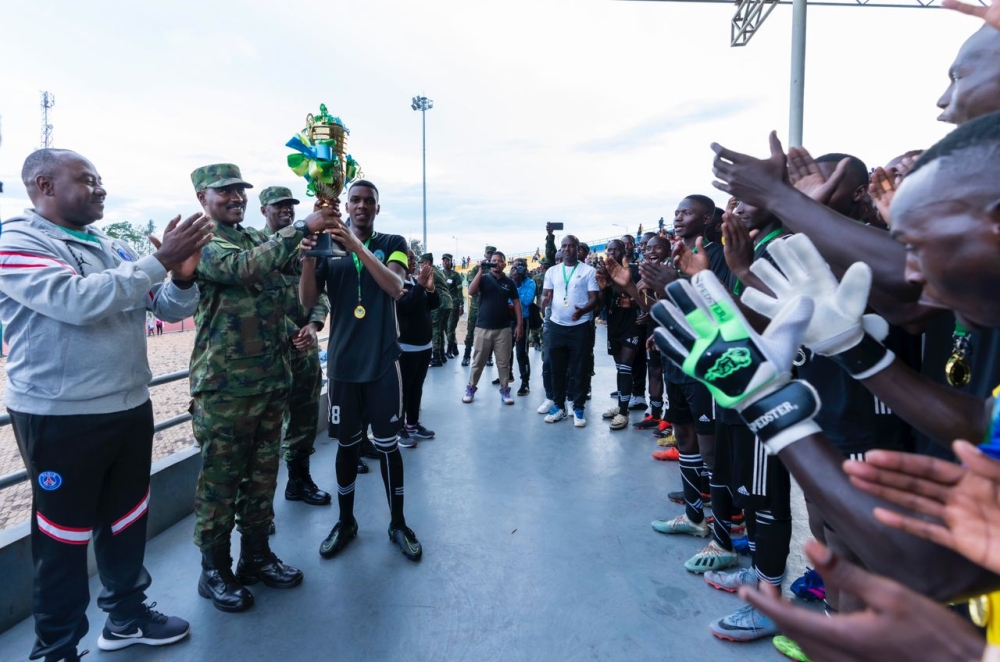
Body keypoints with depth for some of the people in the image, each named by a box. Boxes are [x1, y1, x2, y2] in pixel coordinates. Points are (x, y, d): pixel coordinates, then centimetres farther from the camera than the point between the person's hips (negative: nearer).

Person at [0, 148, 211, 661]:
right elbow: (79, 301, -27)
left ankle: (126, 616, 39)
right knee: (64, 537, 8)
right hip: (61, 419, -6)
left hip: (130, 408, 7)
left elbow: (170, 308, 7)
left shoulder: (114, 249, 9)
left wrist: (183, 276, -13)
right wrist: (159, 260, -26)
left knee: (127, 520, 19)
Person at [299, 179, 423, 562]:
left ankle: (397, 524, 22)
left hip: (383, 362, -1)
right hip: (343, 363, 2)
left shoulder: (392, 243, 2)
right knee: (346, 445, 13)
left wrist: (357, 246, -29)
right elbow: (308, 300, -5)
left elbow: (395, 287, -18)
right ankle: (345, 523, 29)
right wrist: (309, 253, -22)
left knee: (387, 445, 6)